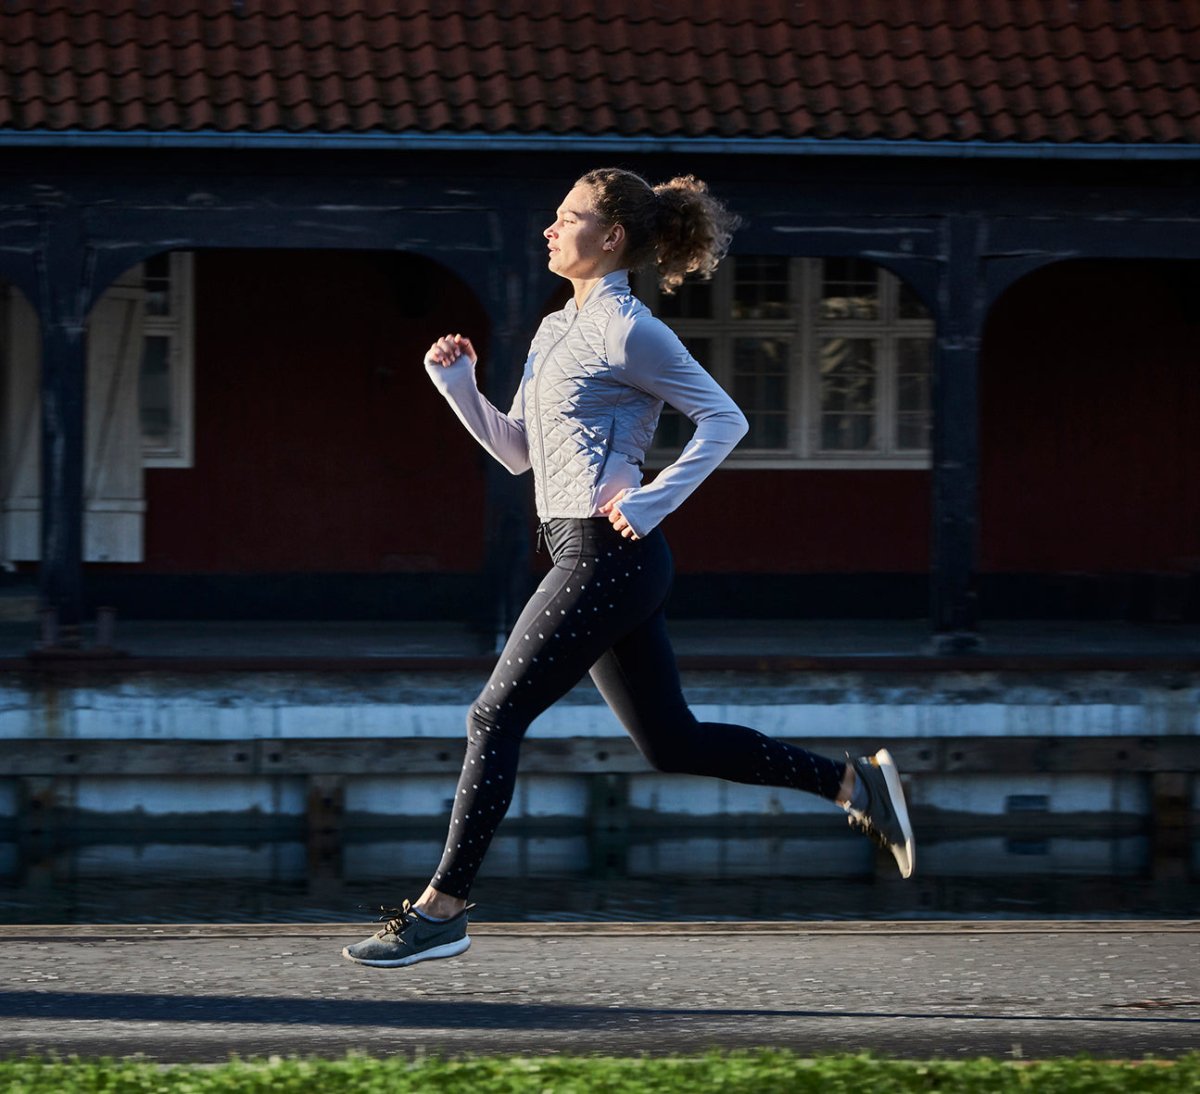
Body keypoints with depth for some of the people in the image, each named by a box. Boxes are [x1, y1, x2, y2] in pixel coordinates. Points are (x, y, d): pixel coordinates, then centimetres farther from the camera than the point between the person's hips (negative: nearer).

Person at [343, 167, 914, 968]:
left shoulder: (627, 331, -10)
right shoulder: (557, 331, 17)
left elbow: (723, 419, -10)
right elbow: (516, 452, 21)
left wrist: (651, 500, -16)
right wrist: (458, 384, 8)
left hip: (609, 556, -10)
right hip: (589, 559, 10)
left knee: (496, 718, -8)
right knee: (671, 743, 11)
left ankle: (443, 909, -5)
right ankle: (855, 783, 16)